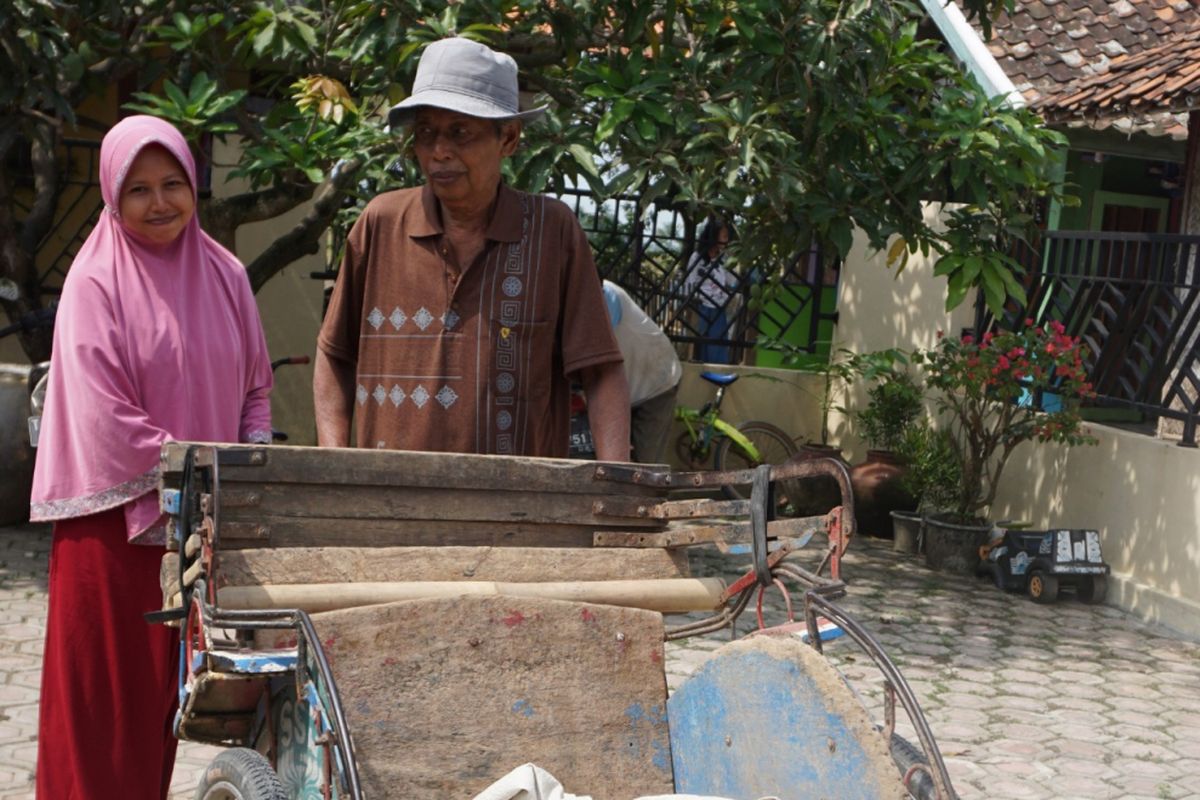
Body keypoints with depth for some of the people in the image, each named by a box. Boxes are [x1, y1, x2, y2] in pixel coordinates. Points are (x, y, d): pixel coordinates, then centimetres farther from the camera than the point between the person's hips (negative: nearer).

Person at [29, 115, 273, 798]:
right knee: (108, 684, 1)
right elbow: (104, 413, -13)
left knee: (170, 680, 11)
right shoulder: (96, 282, -7)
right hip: (116, 521, -4)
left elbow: (256, 388, 13)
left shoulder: (225, 275, 8)